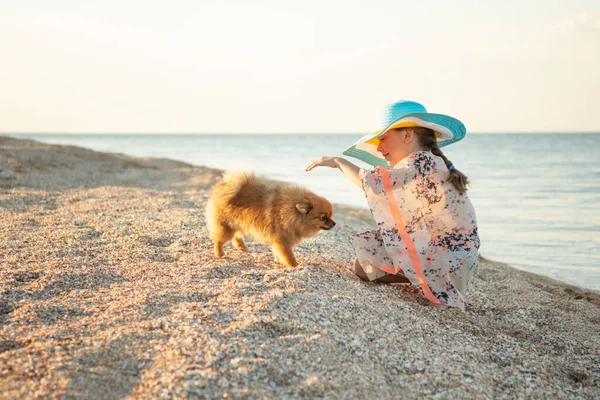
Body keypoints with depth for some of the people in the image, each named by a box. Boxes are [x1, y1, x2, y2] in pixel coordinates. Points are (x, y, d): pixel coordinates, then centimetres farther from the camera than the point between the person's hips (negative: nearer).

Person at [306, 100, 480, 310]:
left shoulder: (420, 162, -18)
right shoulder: (433, 163, 13)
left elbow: (375, 182, -29)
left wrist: (338, 162, -14)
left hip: (444, 264, -10)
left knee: (363, 265, -6)